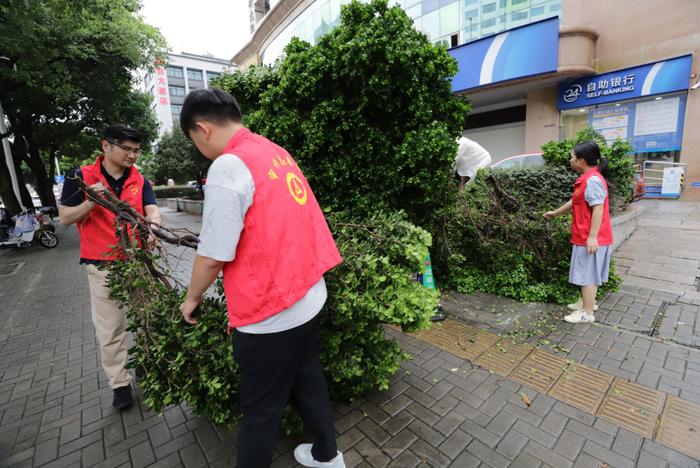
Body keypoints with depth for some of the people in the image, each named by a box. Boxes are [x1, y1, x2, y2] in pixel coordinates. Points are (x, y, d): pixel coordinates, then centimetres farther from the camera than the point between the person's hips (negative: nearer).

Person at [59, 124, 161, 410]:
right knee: (110, 328, 7)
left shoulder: (140, 180, 5)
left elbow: (152, 210, -7)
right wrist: (92, 201, -21)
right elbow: (65, 218, -2)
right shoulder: (80, 177, -2)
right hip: (103, 265, -2)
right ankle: (120, 383, 22)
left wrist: (153, 225, -31)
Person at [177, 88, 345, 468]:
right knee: (307, 379, 26)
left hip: (269, 313, -8)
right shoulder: (277, 153, 8)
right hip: (308, 298, 8)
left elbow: (213, 257, -17)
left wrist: (192, 298, 3)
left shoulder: (227, 166, -17)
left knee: (260, 411, 14)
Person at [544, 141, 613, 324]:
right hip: (585, 237, 10)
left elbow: (598, 209, -25)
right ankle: (588, 302, 33)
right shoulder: (587, 178, 13)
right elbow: (575, 202, 25)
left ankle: (587, 313, 8)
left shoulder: (593, 180, -19)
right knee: (589, 273, 19)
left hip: (590, 238, -10)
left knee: (587, 274, -2)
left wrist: (592, 236, -27)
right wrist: (555, 213, 35)